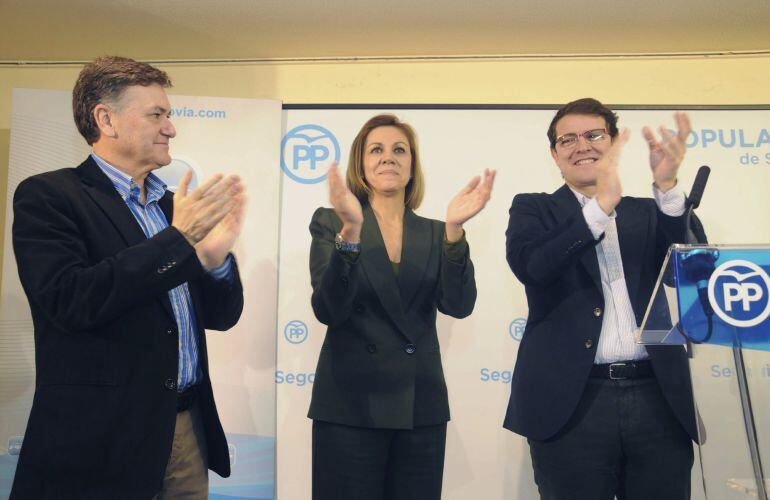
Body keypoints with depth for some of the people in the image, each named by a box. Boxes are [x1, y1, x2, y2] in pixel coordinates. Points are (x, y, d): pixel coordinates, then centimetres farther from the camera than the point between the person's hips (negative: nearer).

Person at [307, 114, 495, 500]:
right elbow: (328, 309, -14)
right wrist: (350, 231, -27)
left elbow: (459, 305, -8)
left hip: (420, 409, 3)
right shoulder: (330, 222, 0)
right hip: (350, 405, -2)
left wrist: (454, 229, -21)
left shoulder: (434, 233, 6)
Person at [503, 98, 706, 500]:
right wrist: (601, 205, -22)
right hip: (572, 401, -2)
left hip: (658, 399, 3)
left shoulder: (648, 211, 13)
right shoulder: (533, 209, 6)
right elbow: (531, 267, -14)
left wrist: (666, 186, -17)